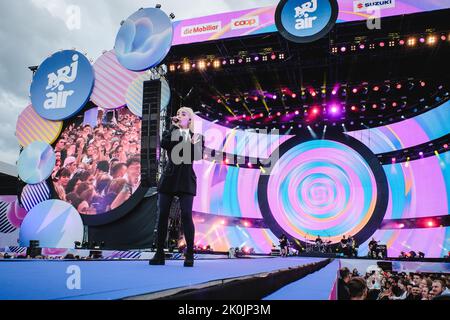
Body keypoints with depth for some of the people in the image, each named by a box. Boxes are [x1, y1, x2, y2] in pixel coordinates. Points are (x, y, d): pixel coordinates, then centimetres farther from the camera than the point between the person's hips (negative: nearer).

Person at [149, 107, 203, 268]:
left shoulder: (196, 137, 7)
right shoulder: (170, 132, 10)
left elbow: (198, 157, -4)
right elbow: (164, 144, -12)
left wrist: (194, 144, -20)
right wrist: (173, 126, -11)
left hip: (186, 180, -2)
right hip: (168, 178, 2)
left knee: (186, 215, -9)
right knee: (163, 215, 2)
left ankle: (190, 254, 0)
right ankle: (159, 253, 10)